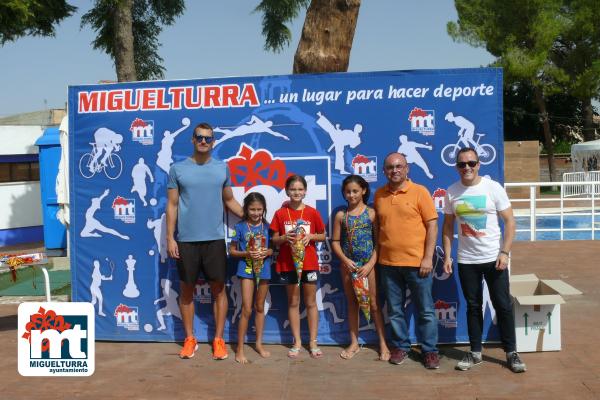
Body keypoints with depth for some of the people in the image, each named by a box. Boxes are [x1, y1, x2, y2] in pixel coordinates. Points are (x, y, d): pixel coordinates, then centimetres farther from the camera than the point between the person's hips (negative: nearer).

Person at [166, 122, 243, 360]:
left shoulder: (222, 168, 6)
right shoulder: (177, 169, 2)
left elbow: (229, 201, 13)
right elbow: (172, 205, 2)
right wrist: (170, 238, -4)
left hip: (215, 239, 1)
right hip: (186, 240, 0)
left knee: (218, 288, 4)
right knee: (186, 290, 8)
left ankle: (218, 339, 15)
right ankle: (190, 339, 22)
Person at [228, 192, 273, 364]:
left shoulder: (267, 226, 1)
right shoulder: (240, 227, -6)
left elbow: (274, 247, 7)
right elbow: (232, 250, -2)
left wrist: (267, 252, -14)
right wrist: (247, 254, -18)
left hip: (263, 269, 3)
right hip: (246, 269, -3)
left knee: (260, 307, 15)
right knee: (247, 309, -7)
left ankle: (259, 343, 28)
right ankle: (240, 348, 4)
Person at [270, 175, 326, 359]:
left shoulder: (312, 213, -1)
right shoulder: (280, 213, -1)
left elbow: (323, 236, 6)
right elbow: (274, 239, 2)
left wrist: (311, 236, -13)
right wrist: (285, 237, -18)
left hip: (309, 262, 0)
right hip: (288, 263, 0)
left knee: (311, 302, 7)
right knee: (293, 302, 9)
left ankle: (313, 342, 17)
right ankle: (297, 342, 19)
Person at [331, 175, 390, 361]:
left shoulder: (372, 213, -4)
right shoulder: (341, 215, 3)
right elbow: (335, 241, 3)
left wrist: (370, 264, -12)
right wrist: (345, 260, -10)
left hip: (368, 263, -2)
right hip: (348, 264, 3)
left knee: (374, 304, 2)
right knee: (352, 303, 12)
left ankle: (383, 344, 11)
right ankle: (354, 343, 21)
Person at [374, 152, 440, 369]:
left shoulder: (419, 192, -4)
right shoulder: (379, 195, 7)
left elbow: (432, 226, -6)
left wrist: (428, 258, -11)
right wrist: (377, 255, 9)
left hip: (417, 262, -3)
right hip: (388, 263, 3)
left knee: (425, 310, 6)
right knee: (395, 309, 12)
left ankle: (430, 350, 19)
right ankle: (400, 346, 27)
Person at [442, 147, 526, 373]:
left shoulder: (493, 188, -6)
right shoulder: (451, 193, 1)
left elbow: (509, 221, -6)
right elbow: (448, 227, 8)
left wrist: (504, 252, -13)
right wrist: (447, 256, 2)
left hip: (493, 259, -2)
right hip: (466, 261, 2)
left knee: (503, 305, 3)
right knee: (473, 306, 11)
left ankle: (511, 352, 17)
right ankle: (475, 352, 22)